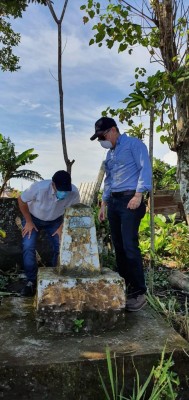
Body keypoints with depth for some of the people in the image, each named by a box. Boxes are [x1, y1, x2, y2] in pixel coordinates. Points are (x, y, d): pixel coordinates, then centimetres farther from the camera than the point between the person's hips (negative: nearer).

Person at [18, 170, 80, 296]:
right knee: (28, 247, -15)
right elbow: (21, 200, -20)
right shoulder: (39, 188, -40)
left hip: (55, 220, 2)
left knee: (61, 247, -9)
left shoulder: (74, 192, -32)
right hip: (33, 218, -2)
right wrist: (28, 222, -14)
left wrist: (62, 227, -13)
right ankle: (31, 281, 1)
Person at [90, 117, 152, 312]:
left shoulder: (133, 144, -1)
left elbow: (145, 168, -12)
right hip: (114, 201, 8)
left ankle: (139, 292, -4)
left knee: (130, 246, -13)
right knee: (118, 246, 8)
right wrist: (104, 204, 19)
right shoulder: (109, 154, 22)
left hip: (130, 200, -8)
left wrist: (138, 195, -20)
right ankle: (124, 284, 19)